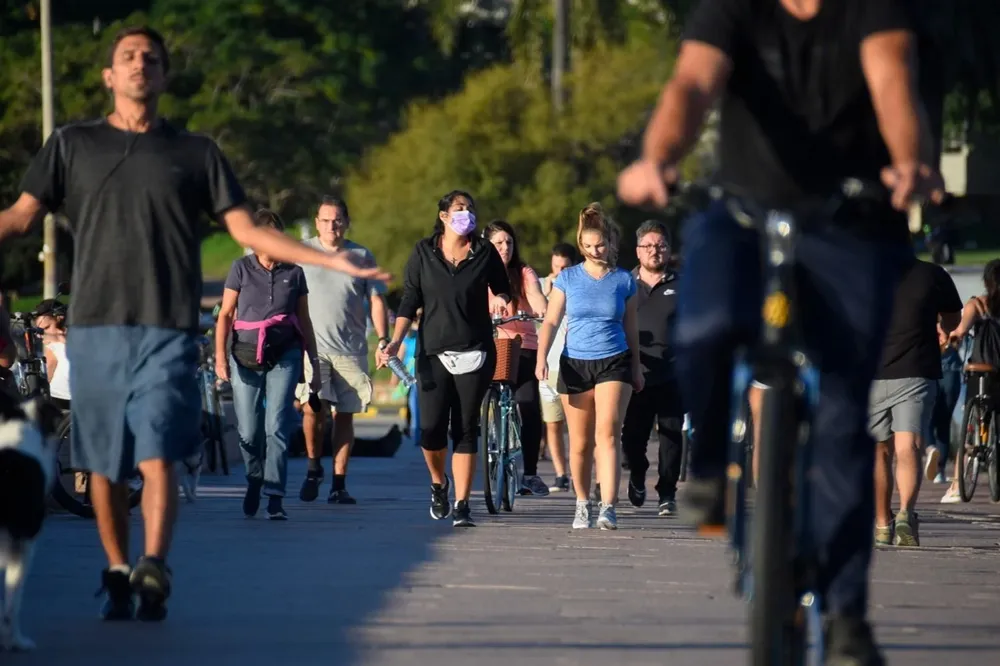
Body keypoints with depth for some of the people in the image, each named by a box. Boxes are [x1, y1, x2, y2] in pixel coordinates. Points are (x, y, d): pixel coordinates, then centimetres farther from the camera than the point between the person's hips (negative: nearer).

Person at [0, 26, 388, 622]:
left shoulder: (197, 153, 14)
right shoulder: (73, 146, 14)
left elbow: (247, 229, 12)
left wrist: (331, 261, 4)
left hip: (169, 331, -1)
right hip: (95, 327, 1)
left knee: (158, 455, -16)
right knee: (105, 464, 3)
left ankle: (154, 573, -24)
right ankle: (118, 575, 14)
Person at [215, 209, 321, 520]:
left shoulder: (294, 273, 7)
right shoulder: (241, 268, 3)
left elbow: (304, 321, 14)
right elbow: (225, 315, 3)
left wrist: (314, 363, 12)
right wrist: (220, 356, -8)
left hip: (284, 356, 0)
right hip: (246, 355, 0)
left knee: (277, 427, -11)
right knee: (248, 432, 2)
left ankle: (274, 498, -12)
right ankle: (254, 480, 30)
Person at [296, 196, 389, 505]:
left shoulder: (362, 257, 10)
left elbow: (376, 301, 11)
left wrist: (383, 340, 0)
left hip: (351, 349, 2)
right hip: (312, 345, -2)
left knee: (345, 415, 2)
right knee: (313, 407, -19)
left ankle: (339, 484, 8)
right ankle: (313, 467, 3)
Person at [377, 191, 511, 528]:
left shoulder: (485, 253, 4)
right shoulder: (423, 253, 4)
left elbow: (501, 287, 16)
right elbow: (410, 301, 4)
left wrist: (500, 298, -8)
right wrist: (396, 340, -8)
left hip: (474, 353, 0)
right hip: (433, 352, 0)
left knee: (465, 430, -2)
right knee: (431, 429, -8)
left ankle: (462, 505, 3)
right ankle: (438, 484, 22)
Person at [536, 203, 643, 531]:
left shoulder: (624, 280, 5)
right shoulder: (568, 278, 3)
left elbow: (630, 327, 14)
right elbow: (551, 321, 2)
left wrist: (636, 368, 18)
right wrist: (542, 357, -12)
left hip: (614, 362, -1)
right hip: (575, 364, 1)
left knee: (608, 434, -16)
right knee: (580, 443, 6)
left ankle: (608, 508, -22)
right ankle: (582, 505, 23)